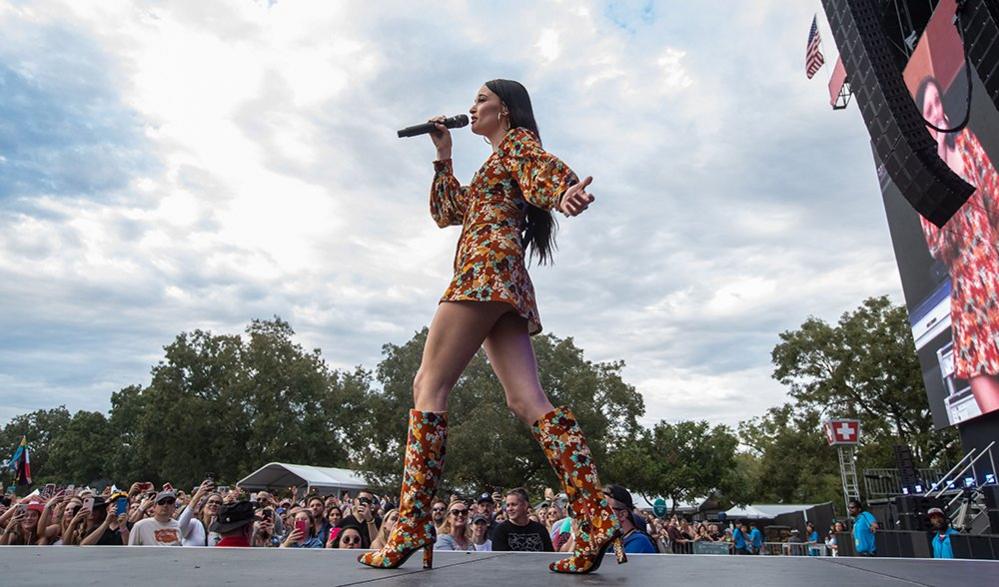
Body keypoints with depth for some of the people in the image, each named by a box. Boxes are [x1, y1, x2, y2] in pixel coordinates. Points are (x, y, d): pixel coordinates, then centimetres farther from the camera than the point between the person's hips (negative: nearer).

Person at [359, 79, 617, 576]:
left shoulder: (519, 141, 12)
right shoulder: (497, 166, 37)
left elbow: (550, 169, -12)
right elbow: (446, 212, 36)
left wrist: (568, 192, -35)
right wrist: (443, 156, 31)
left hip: (488, 264, -9)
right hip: (505, 288, 9)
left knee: (429, 385, -12)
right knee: (527, 401, -5)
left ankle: (413, 527, -14)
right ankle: (598, 520, -13)